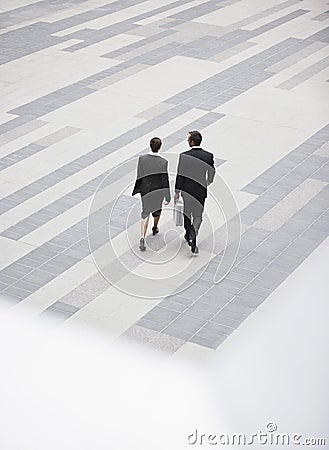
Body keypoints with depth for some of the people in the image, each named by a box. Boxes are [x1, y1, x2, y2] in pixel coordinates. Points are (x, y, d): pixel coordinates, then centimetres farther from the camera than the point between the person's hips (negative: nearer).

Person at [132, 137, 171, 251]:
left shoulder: (142, 158, -10)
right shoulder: (163, 162, -16)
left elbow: (139, 176, -4)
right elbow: (165, 179, -12)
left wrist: (137, 190, 10)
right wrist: (168, 197, -6)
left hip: (145, 189, 1)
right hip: (158, 190, -1)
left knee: (145, 213, 3)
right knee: (157, 209, 27)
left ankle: (142, 237, -15)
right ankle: (155, 228, 51)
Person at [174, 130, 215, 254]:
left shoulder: (184, 156, -15)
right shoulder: (208, 156, -10)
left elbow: (180, 174, -12)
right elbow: (212, 173, 1)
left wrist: (177, 192, -4)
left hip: (186, 189, 0)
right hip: (201, 190, 0)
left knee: (187, 213, 21)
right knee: (198, 215, 10)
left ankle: (189, 234, 37)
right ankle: (192, 237, -10)